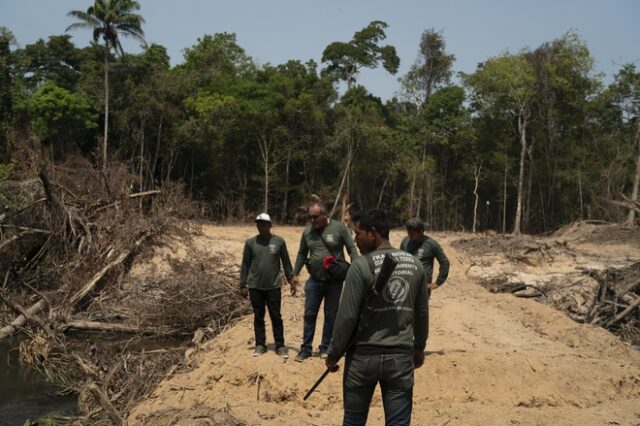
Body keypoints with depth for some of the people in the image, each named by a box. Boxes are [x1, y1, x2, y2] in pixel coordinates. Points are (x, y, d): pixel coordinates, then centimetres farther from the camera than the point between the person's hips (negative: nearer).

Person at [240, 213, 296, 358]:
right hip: (255, 287, 1)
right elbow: (245, 265, 3)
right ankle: (260, 345, 19)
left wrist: (291, 281, 1)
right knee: (258, 317, 9)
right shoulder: (250, 243, -1)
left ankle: (280, 345, 11)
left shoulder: (279, 242, -2)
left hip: (273, 287, -1)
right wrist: (243, 285, 3)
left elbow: (286, 263, 4)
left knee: (276, 317, 4)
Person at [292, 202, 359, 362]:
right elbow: (302, 254, 12)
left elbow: (352, 249, -5)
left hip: (334, 281, -3)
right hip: (314, 280, 3)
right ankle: (306, 348, 16)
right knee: (309, 314, 6)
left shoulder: (339, 228, -9)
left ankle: (325, 348, 21)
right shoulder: (307, 231, 2)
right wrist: (296, 273, 9)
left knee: (330, 315, 8)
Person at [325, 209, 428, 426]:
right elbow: (421, 313, 12)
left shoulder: (362, 265, -12)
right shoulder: (415, 264, 4)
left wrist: (333, 354, 0)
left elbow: (347, 316, -12)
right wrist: (419, 347, 26)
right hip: (401, 357, 4)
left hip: (364, 356, -3)